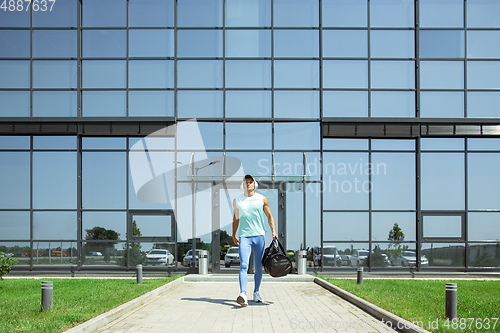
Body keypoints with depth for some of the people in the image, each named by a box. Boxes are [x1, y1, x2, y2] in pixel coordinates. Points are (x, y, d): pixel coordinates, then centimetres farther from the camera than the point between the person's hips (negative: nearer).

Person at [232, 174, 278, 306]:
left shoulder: (262, 199, 7)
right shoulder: (237, 201, 9)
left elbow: (269, 216, 14)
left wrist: (273, 231, 3)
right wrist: (234, 235, 21)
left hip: (259, 236, 1)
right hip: (244, 236, -1)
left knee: (258, 266, 7)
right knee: (243, 266, -15)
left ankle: (256, 292, 22)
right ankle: (243, 295, -25)